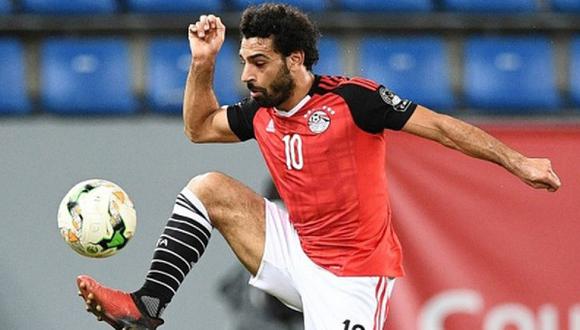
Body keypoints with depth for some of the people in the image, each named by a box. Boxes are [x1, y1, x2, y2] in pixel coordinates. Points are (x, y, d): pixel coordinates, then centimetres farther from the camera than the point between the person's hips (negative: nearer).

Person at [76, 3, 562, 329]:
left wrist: (518, 163, -17)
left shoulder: (351, 99, -16)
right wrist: (203, 63, 8)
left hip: (351, 275, -7)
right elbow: (199, 127, 23)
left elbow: (439, 127, -13)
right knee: (209, 189, -4)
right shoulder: (261, 113, 5)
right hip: (299, 255, 7)